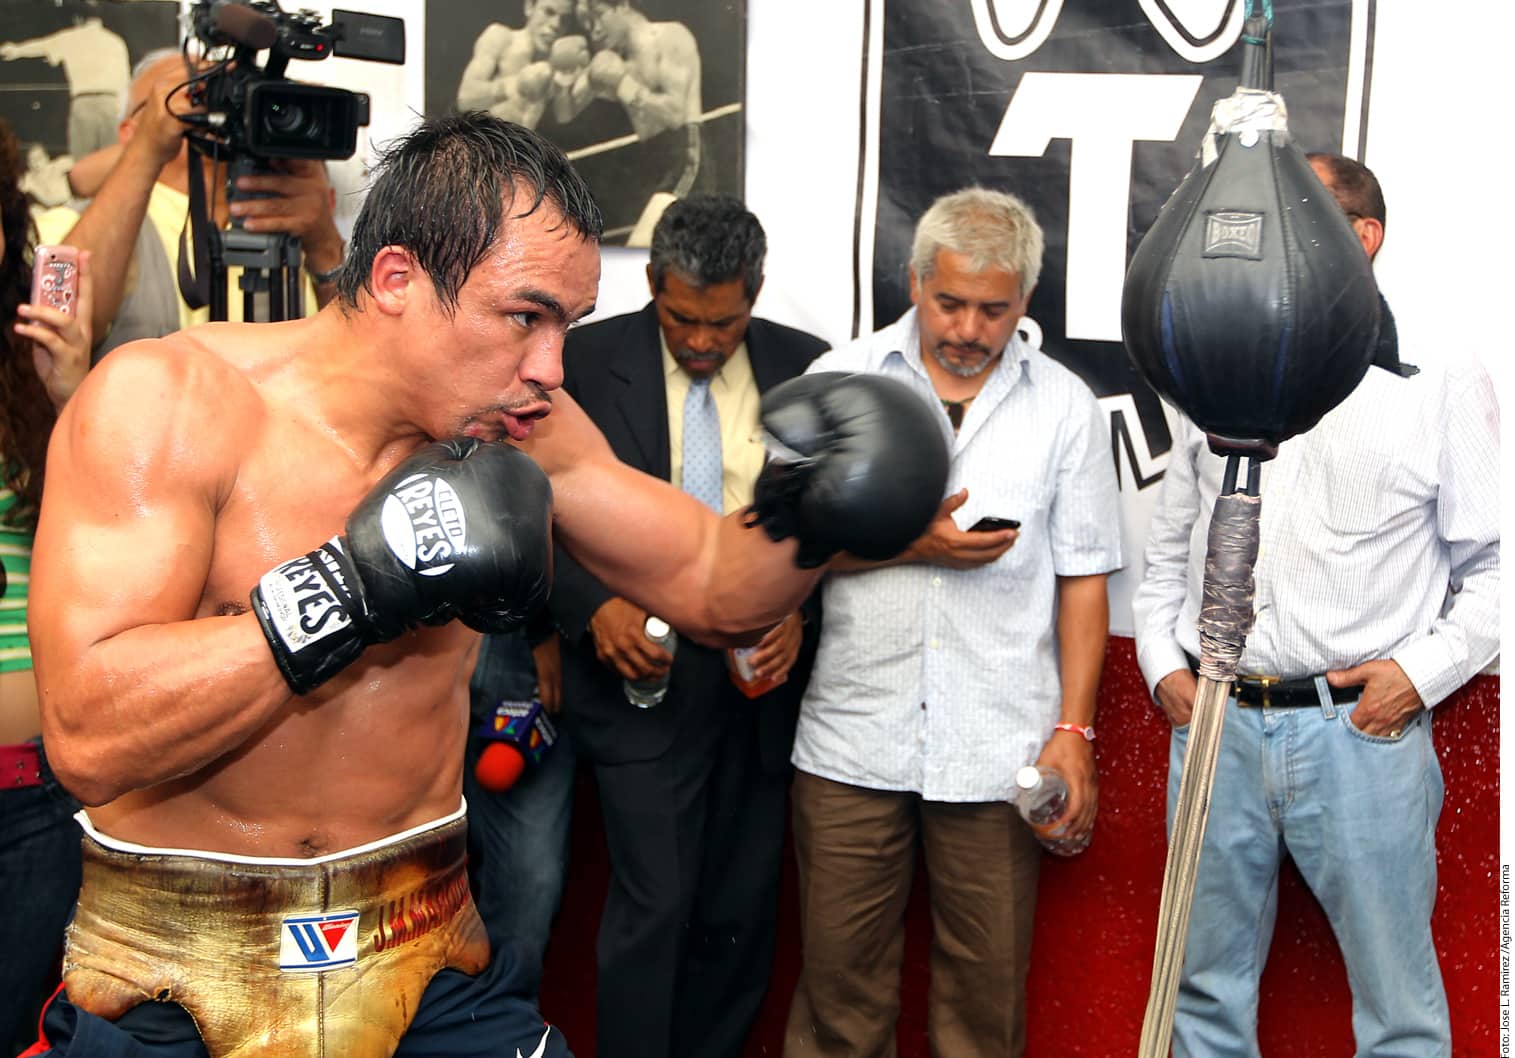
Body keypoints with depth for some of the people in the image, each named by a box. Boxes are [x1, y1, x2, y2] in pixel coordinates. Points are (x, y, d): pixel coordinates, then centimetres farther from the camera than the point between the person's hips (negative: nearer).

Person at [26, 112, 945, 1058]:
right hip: (169, 978, -3)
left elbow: (715, 591, 4)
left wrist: (805, 525, -16)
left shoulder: (524, 428, -4)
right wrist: (350, 590, -32)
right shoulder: (166, 400, -17)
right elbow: (89, 738, -26)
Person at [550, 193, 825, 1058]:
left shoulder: (805, 368, 2)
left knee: (739, 919, 10)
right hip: (643, 675, -2)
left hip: (764, 674, 3)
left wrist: (803, 610, -8)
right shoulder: (587, 362, -4)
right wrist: (593, 606, -16)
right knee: (653, 909, -4)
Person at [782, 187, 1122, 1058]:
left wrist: (1074, 731, -1)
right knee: (841, 968, 9)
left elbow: (1082, 580, 4)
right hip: (853, 741, 0)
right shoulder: (841, 379, 4)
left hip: (998, 749, 0)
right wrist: (906, 542, -13)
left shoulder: (1065, 405, 5)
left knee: (988, 979, 9)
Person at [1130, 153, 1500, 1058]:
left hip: (1363, 730, -4)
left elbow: (1495, 562, 0)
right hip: (1214, 723, 4)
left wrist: (1425, 669, -10)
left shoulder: (1440, 386, 0)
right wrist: (1161, 661, 8)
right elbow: (1170, 549, 19)